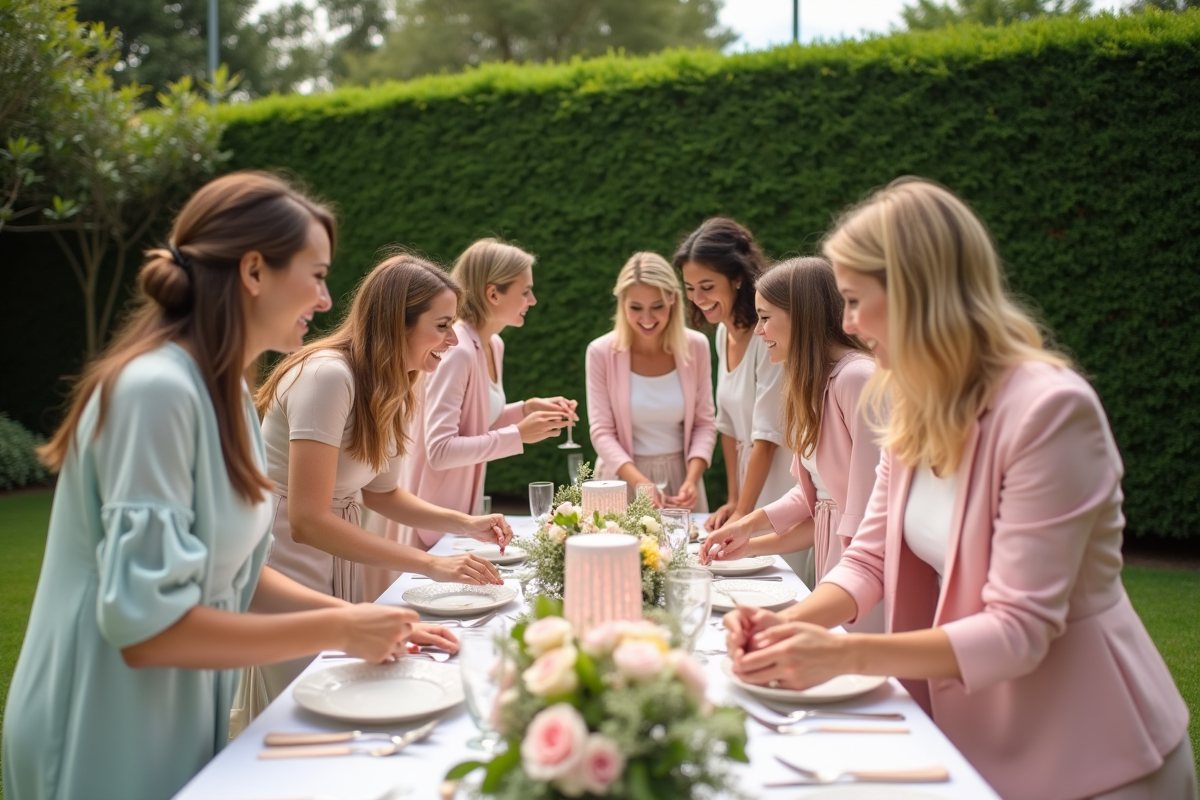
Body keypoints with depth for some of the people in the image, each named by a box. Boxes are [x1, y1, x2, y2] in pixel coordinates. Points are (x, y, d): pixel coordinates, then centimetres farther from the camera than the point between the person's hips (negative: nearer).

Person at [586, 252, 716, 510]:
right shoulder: (601, 352, -10)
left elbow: (704, 423, -1)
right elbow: (601, 431, -11)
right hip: (623, 479, -1)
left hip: (679, 475, 2)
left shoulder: (695, 346, -5)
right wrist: (640, 482, -24)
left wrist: (692, 479, -16)